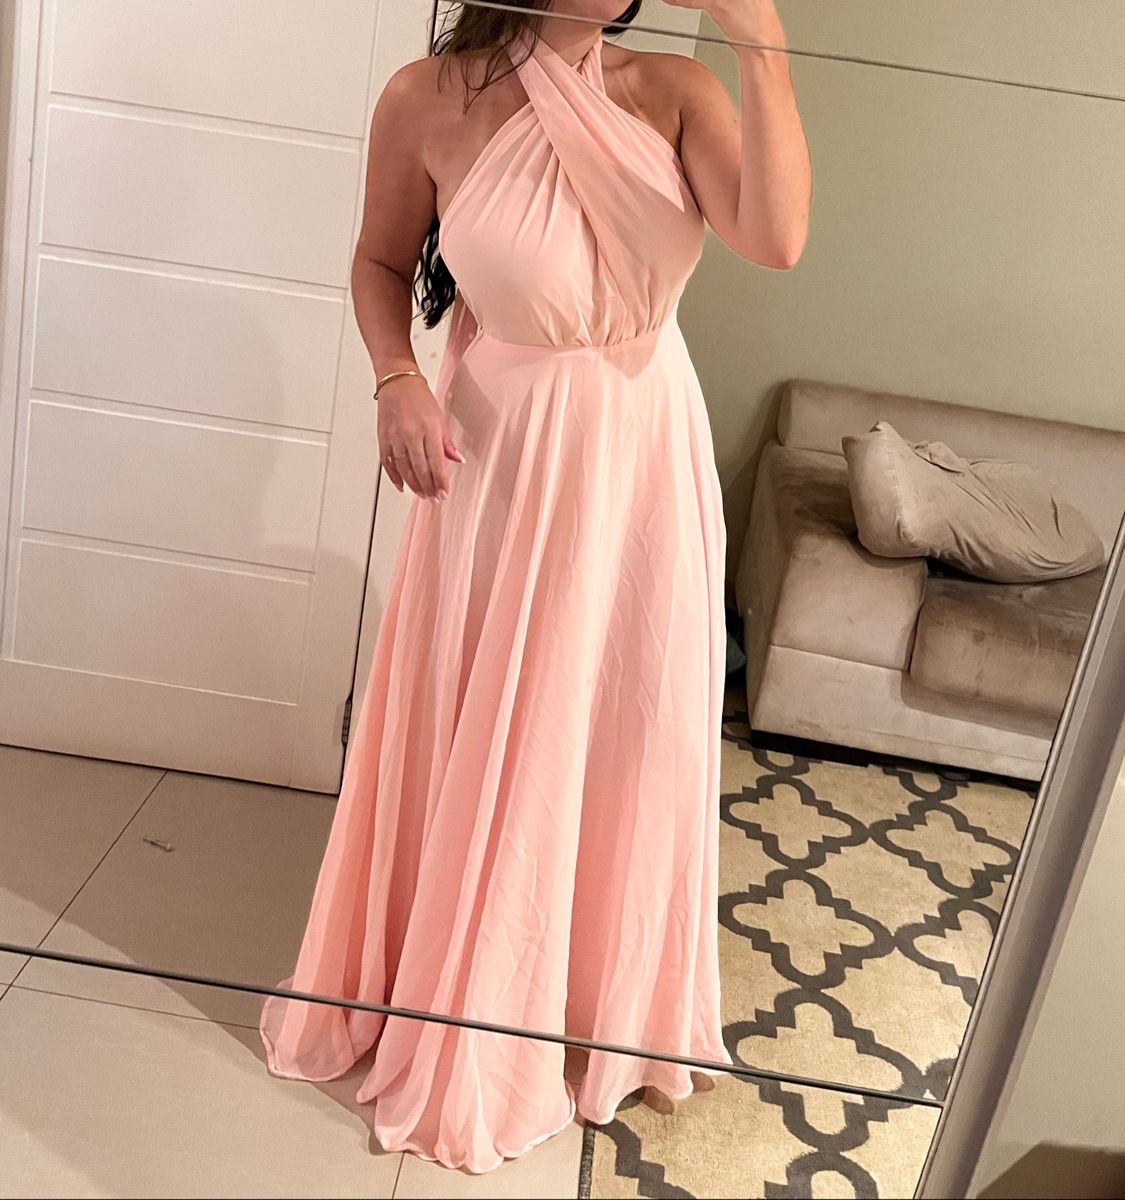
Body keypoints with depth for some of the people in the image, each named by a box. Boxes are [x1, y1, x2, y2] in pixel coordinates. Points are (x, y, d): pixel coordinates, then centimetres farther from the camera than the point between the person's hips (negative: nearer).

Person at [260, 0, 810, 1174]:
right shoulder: (428, 99, -10)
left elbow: (775, 238, -21)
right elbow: (382, 258, 4)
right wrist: (397, 378, -13)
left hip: (645, 453, 2)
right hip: (502, 458, -2)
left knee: (626, 730, 13)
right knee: (478, 739, 11)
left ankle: (607, 1005, 40)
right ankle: (454, 1015, 38)